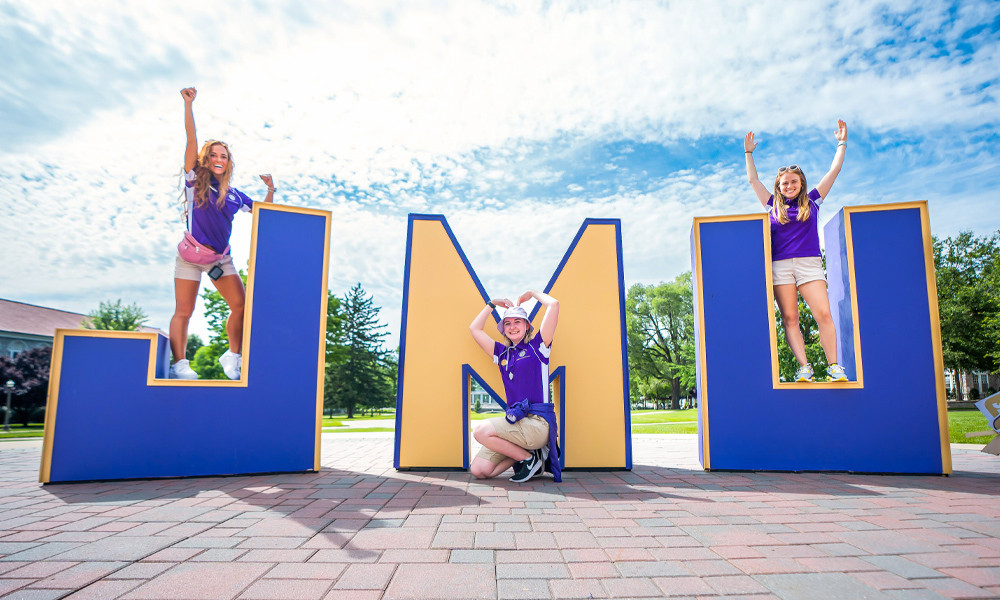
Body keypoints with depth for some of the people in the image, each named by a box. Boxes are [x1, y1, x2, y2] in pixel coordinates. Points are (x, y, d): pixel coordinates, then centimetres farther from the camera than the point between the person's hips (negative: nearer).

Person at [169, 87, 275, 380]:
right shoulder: (195, 180, 1)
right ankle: (179, 364, 2)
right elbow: (191, 140, -6)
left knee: (241, 304, -8)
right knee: (183, 311, -3)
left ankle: (233, 356, 5)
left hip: (221, 258, 3)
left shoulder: (234, 194, 11)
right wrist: (188, 104, -11)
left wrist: (270, 189, 5)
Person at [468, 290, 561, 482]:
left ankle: (530, 458, -4)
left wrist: (531, 293, 12)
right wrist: (492, 304, 25)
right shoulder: (503, 353, 17)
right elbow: (474, 328, 23)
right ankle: (520, 453, 14)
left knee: (481, 430, -24)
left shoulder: (537, 346, 4)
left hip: (538, 422, -6)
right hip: (516, 422, 6)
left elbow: (553, 304, -4)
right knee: (479, 470, -8)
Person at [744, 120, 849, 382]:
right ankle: (803, 367, -3)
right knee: (789, 318, -5)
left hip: (809, 263, -1)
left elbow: (834, 171, 17)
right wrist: (748, 153, 21)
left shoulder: (811, 201, 14)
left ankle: (834, 366, -4)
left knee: (823, 314, -11)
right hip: (780, 266, 1)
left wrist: (842, 143, 20)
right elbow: (753, 180, 19)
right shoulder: (774, 205, 15)